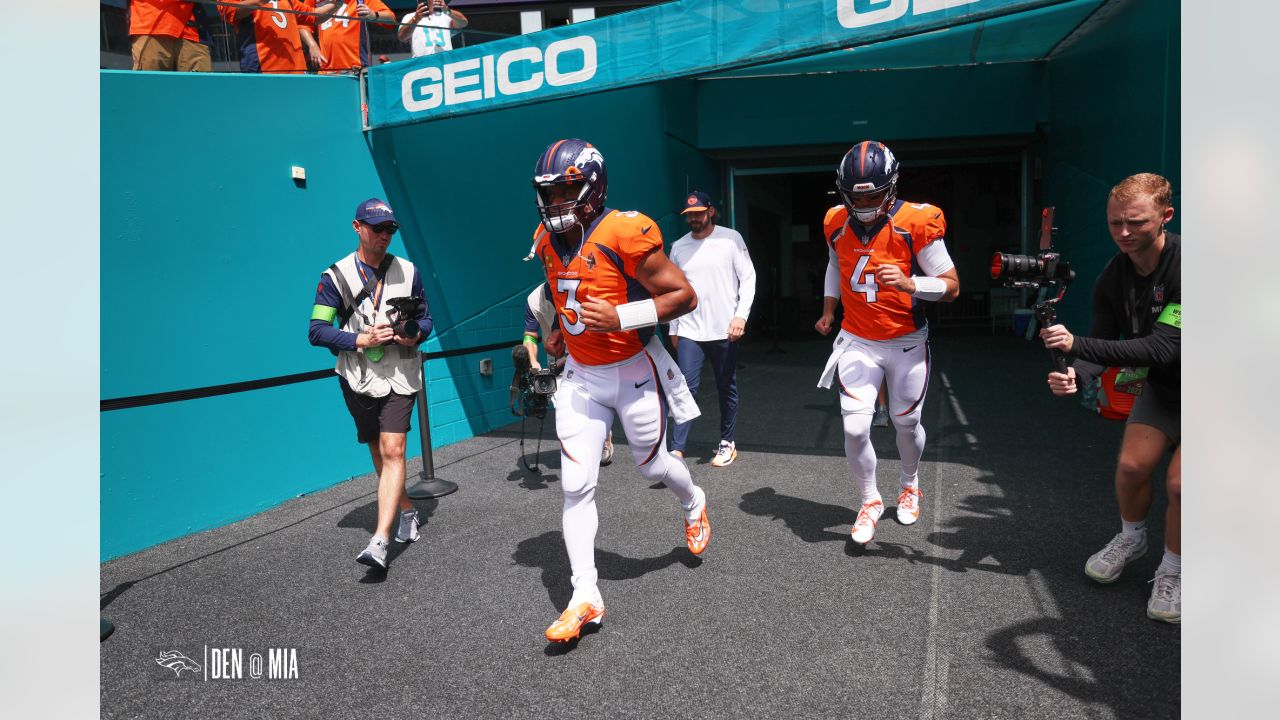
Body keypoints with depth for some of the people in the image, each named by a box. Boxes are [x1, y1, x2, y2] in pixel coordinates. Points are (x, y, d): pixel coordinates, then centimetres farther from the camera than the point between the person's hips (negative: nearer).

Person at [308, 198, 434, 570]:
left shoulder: (408, 272, 4)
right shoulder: (336, 276, -3)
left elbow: (426, 317, 13)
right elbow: (317, 331, -7)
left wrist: (416, 334, -10)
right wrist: (363, 339, -20)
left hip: (400, 376, 0)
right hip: (358, 379, 1)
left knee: (393, 451, -13)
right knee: (378, 452, 13)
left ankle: (380, 541, -16)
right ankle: (407, 511, 36)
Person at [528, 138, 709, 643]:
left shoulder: (624, 234, -22)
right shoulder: (548, 240, 0)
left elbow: (684, 296, -19)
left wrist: (621, 318, -28)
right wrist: (560, 328, 9)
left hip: (633, 371, -5)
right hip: (581, 374, 5)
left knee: (653, 466, 16)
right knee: (576, 486, -2)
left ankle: (695, 506, 51)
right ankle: (585, 596, 9)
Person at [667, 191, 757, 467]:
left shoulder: (730, 238, 0)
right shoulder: (678, 247, 10)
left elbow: (748, 278, -2)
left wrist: (741, 315, -13)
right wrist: (673, 329, 16)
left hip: (724, 330, -2)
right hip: (689, 331, 2)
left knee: (727, 389, 8)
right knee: (686, 387, -8)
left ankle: (727, 444, 23)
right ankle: (677, 449, -8)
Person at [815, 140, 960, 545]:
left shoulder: (916, 224, -18)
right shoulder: (837, 224, -5)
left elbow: (951, 286, -14)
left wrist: (910, 284, -32)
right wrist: (828, 310, 18)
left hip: (906, 343, -2)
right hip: (858, 342, 2)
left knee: (906, 423, 15)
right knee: (855, 429, -8)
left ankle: (909, 485, 45)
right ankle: (870, 500, 18)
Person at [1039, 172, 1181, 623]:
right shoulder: (1113, 278, -9)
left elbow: (1164, 347, -37)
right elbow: (1102, 344, -10)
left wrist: (1077, 344, -43)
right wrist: (1076, 375, -32)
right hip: (1162, 387, 5)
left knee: (1179, 483, -14)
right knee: (1132, 465, -4)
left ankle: (1172, 571, 12)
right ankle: (1131, 539, 27)